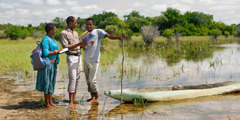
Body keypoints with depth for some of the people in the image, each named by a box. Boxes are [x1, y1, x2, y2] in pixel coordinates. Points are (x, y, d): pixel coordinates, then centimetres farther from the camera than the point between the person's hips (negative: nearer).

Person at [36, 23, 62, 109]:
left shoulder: (52, 39, 14)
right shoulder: (45, 39, -15)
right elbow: (46, 53, -22)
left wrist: (58, 51, 3)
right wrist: (56, 51, -15)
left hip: (53, 63, 9)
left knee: (52, 82, 13)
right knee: (47, 82, -1)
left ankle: (50, 102, 22)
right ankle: (47, 104, 8)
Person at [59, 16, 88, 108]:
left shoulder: (75, 33, 18)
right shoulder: (63, 33, -7)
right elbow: (66, 47, -16)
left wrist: (85, 44, -1)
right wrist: (79, 44, -21)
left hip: (78, 56, 8)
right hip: (71, 57, -8)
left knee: (77, 78, 7)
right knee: (72, 78, -12)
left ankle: (74, 99, 13)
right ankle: (70, 101, -8)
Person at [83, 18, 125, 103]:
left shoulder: (98, 32, -4)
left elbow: (109, 36, -17)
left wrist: (118, 37, -35)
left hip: (94, 60, -6)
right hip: (85, 60, 6)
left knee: (92, 80, -6)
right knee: (88, 80, 11)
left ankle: (96, 95, 15)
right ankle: (92, 96, 23)